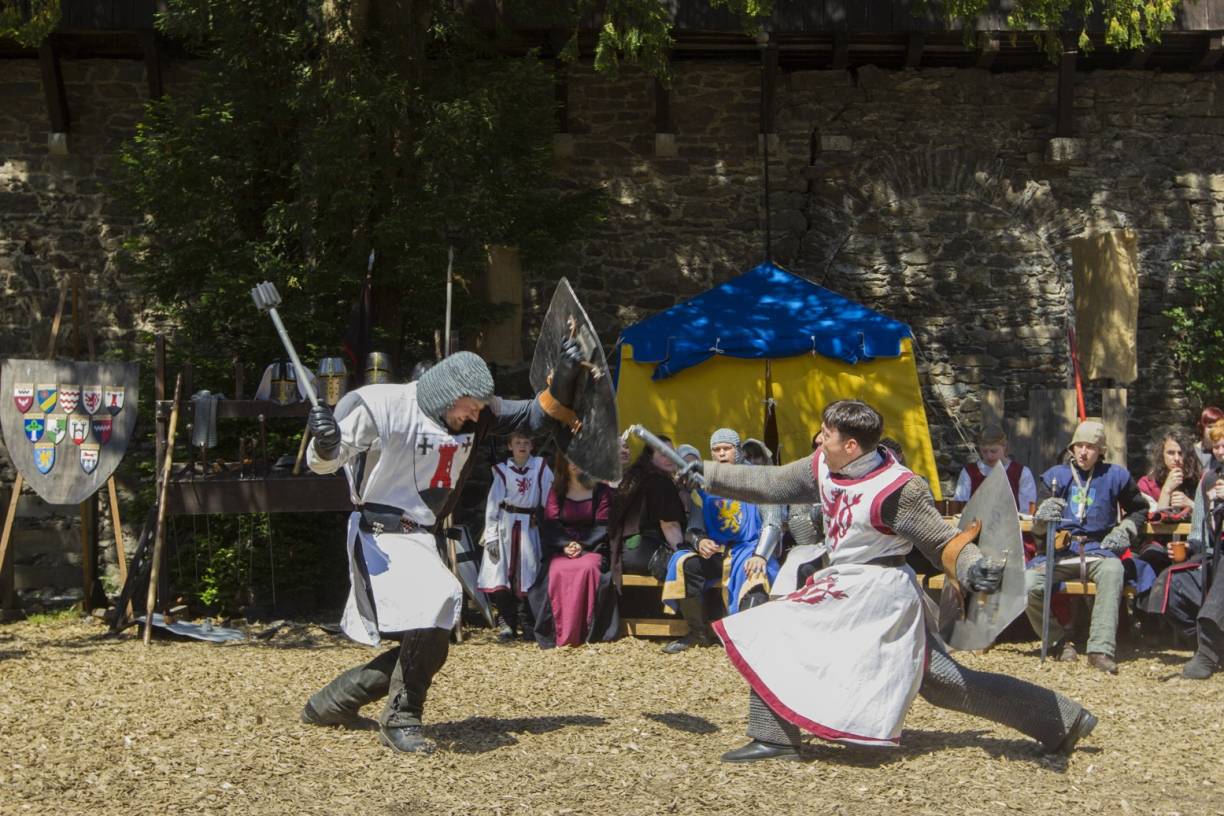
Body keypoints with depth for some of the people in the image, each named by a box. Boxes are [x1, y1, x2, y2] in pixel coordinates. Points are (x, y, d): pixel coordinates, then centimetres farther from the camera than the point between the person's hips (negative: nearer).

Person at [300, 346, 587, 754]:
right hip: (379, 536, -8)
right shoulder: (382, 406, -16)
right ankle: (401, 720, -12)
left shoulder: (476, 416, 2)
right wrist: (326, 444, -36)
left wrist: (565, 377, -13)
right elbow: (323, 463, -13)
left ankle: (329, 704, 27)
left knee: (424, 645, 9)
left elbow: (536, 416, 4)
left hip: (422, 538, 8)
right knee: (437, 603, -28)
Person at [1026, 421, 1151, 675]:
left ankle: (1101, 649, -39)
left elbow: (1139, 509, 24)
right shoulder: (1055, 476, 8)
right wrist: (1041, 518, -17)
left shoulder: (1114, 476, 8)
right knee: (1028, 585, -27)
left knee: (1112, 570, -38)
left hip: (1097, 550, -1)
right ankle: (1061, 641, -6)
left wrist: (1125, 530, 5)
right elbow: (1037, 530, 7)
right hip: (1059, 551, 1)